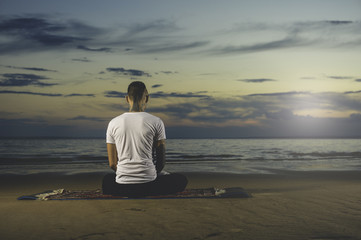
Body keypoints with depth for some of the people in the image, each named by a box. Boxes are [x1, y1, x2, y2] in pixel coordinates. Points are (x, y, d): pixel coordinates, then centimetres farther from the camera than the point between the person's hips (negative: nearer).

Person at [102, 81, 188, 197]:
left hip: (122, 187, 3)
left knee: (106, 179, 39)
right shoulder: (156, 122, -6)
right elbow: (161, 161, 1)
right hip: (148, 186, -3)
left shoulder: (113, 123, 0)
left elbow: (112, 164, 4)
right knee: (181, 180, 24)